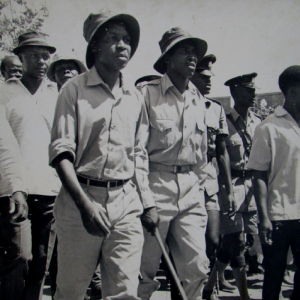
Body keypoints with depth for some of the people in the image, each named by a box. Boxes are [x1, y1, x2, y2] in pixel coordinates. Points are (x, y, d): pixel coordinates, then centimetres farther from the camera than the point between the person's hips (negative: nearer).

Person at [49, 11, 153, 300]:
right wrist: (85, 203, -17)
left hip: (126, 203, 4)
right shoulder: (75, 89, 0)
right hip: (80, 199, -3)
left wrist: (147, 201, 11)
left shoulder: (135, 97, 14)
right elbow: (61, 152, -7)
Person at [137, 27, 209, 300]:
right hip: (156, 184, -5)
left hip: (191, 190, 5)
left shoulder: (199, 100, 14)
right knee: (145, 269, 0)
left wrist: (199, 190, 16)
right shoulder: (148, 94, -4)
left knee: (197, 266, 2)